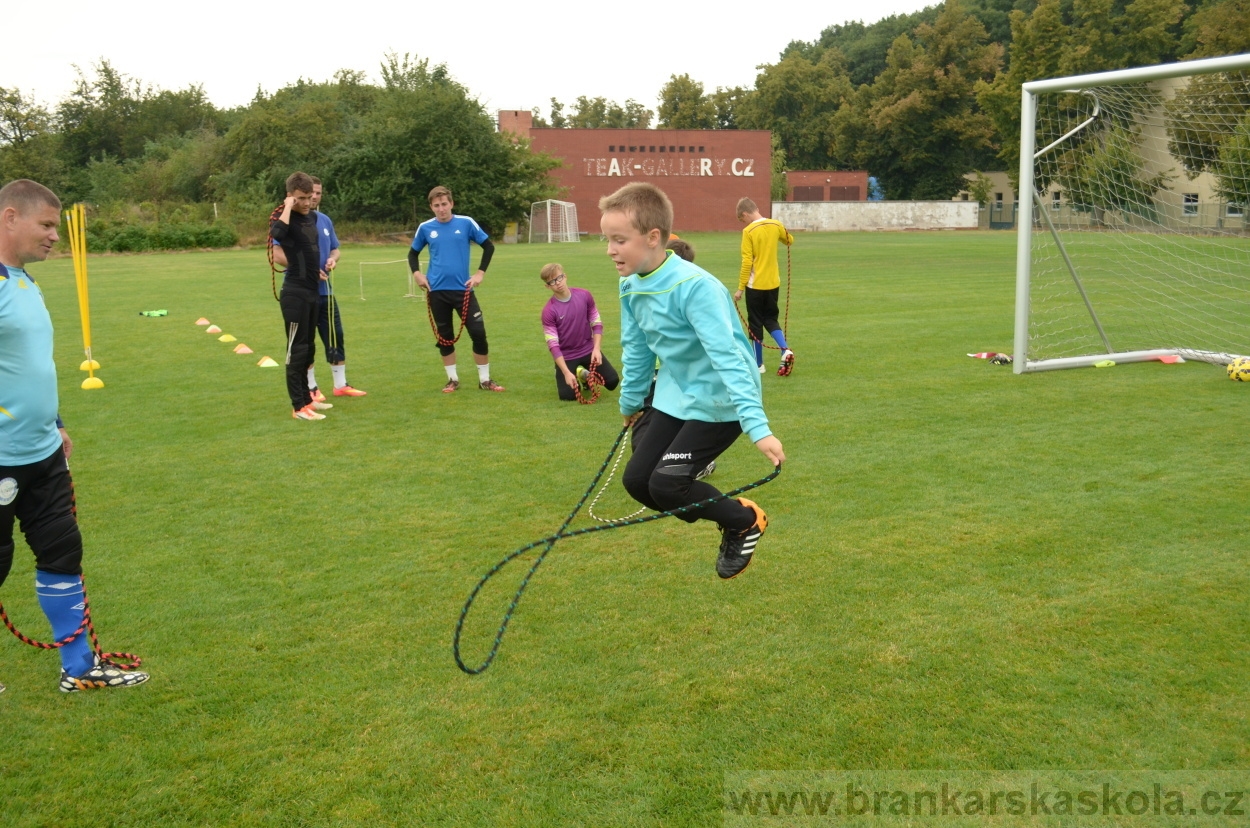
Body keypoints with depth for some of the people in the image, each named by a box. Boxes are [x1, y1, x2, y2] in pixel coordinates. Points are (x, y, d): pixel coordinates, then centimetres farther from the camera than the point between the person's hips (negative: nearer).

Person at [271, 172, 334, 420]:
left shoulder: (312, 218, 12)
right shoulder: (285, 218, -12)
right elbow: (277, 233, -37)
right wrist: (288, 207, -24)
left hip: (312, 292, 8)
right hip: (295, 294, -8)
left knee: (308, 347, 15)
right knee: (297, 348, -6)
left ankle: (305, 397, 26)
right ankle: (298, 406, -3)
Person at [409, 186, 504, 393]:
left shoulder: (466, 223, -2)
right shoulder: (425, 228, 2)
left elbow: (489, 246, 5)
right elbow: (413, 253, 16)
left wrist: (480, 273, -2)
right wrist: (417, 273, 0)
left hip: (463, 289, -1)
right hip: (437, 291, 1)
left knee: (478, 333, -5)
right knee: (444, 336, 9)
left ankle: (484, 379, 9)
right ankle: (452, 379, 23)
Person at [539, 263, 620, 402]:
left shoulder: (584, 295, -9)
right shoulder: (549, 310, -18)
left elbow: (597, 323, 0)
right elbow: (553, 345, -18)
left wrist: (596, 349, -14)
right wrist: (566, 373, -25)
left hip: (589, 350, 2)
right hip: (566, 356, -2)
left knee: (612, 382, -8)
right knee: (567, 395, -13)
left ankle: (586, 376, 25)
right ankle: (576, 375, 23)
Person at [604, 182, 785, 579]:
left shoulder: (695, 286, -27)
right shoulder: (630, 286, -2)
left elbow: (727, 357, -33)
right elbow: (636, 351, 14)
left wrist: (757, 427, -39)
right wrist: (631, 403, 25)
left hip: (718, 402, -8)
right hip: (674, 397, 8)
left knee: (665, 484, -15)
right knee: (636, 480, 3)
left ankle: (745, 521, 12)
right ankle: (728, 523, 23)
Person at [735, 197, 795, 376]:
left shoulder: (749, 231, -14)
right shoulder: (776, 225, 0)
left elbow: (747, 262, -16)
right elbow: (790, 241, 20)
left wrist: (740, 288, -10)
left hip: (755, 285, -5)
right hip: (773, 283, 5)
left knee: (755, 324, 7)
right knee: (771, 319, 18)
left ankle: (758, 364, 14)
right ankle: (785, 350, -4)